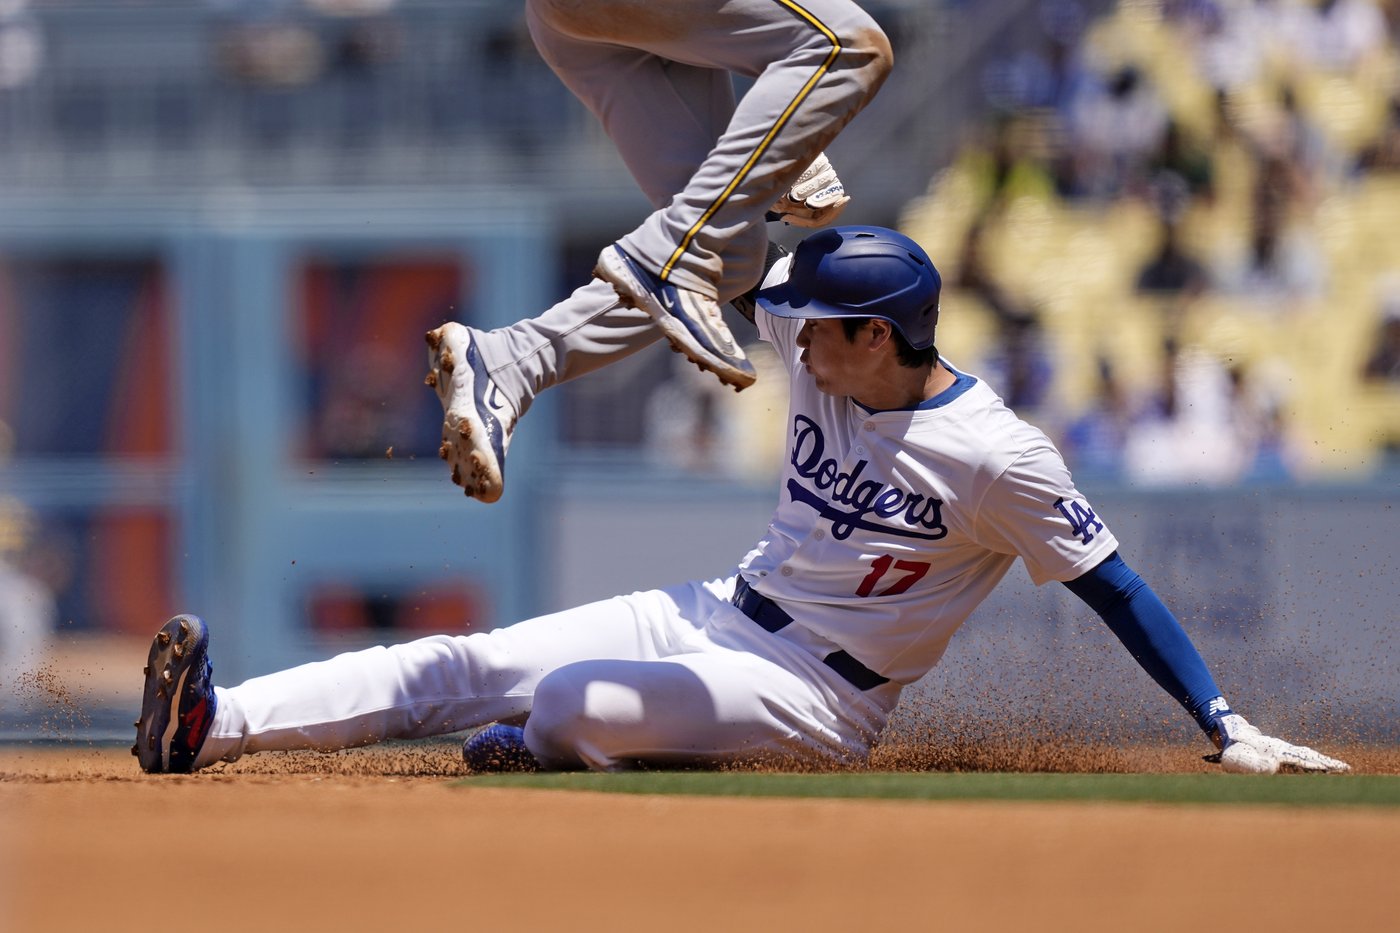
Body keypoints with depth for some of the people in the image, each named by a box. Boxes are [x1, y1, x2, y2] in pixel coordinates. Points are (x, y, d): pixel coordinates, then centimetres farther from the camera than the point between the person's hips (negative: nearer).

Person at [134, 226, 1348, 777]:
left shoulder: (997, 459, -19)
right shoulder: (822, 355, 2)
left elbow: (1114, 584, -16)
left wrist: (1227, 726, -20)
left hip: (814, 700, -7)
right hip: (715, 619, 7)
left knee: (573, 698, -30)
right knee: (464, 666, -8)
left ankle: (554, 748, 6)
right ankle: (213, 726, -16)